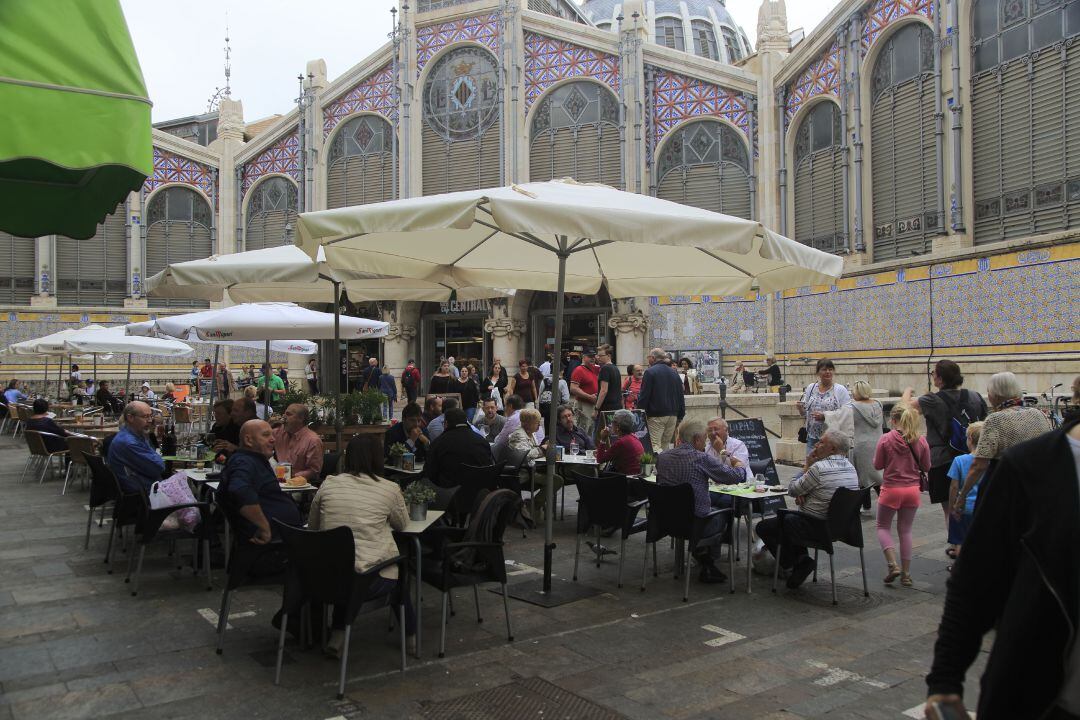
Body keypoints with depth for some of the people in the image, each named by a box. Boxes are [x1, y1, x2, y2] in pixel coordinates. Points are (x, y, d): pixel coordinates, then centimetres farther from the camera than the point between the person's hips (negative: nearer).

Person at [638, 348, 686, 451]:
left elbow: (644, 396, -12)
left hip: (656, 415, -7)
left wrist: (639, 414, 0)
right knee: (666, 445, 14)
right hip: (673, 415, 7)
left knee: (655, 446, -8)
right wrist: (680, 417, 20)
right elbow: (681, 397, 16)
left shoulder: (650, 372, -7)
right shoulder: (674, 373, 14)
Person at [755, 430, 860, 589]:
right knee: (788, 517, 32)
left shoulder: (819, 467, -23)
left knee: (763, 527, 4)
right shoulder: (850, 467, 5)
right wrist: (803, 494, -2)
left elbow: (792, 490, -10)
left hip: (816, 527, -9)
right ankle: (802, 559, 16)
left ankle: (792, 566, 2)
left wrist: (807, 465, -3)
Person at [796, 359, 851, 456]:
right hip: (812, 437, 3)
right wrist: (800, 408, -7)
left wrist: (825, 416, -18)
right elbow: (804, 413, 15)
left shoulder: (840, 390, -2)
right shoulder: (810, 388, 9)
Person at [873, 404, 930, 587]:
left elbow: (877, 465, -6)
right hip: (912, 490, 3)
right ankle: (906, 574, 17)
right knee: (905, 530, 14)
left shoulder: (886, 439, -13)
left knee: (883, 527, 14)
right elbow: (926, 467, 4)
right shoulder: (921, 440, -4)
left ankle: (893, 565, -3)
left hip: (891, 489, -3)